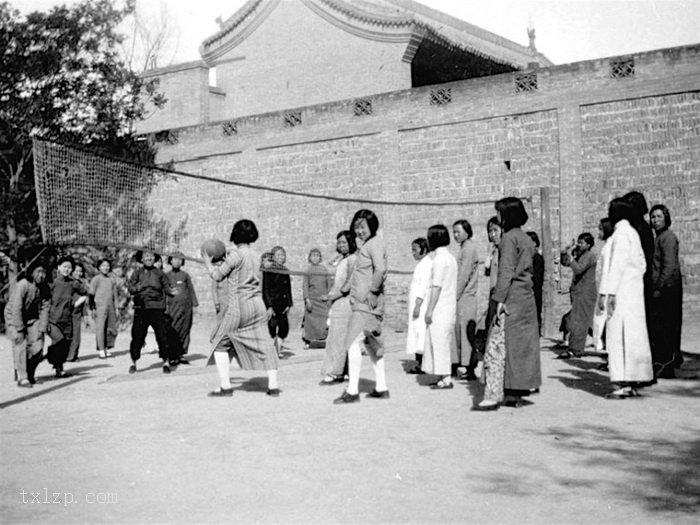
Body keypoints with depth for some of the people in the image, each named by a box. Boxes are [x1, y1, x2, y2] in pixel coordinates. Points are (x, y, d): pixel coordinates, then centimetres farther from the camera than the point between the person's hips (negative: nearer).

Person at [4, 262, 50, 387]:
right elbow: (16, 308, -26)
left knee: (37, 346, -3)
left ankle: (29, 373, 17)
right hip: (14, 317, -5)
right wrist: (19, 330, -27)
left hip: (31, 319, 5)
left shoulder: (44, 288, -6)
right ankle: (21, 378, -12)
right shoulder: (22, 285, -25)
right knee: (21, 345, -17)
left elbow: (44, 309, -6)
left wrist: (42, 329, -13)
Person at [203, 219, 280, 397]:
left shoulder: (236, 254, -11)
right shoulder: (256, 256, 10)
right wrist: (225, 260, 28)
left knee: (220, 342, 9)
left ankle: (225, 386, 6)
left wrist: (207, 261, 12)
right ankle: (273, 386, 3)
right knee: (264, 344, 7)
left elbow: (217, 276, -3)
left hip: (238, 305, -6)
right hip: (258, 305, 6)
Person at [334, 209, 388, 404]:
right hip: (360, 302, 11)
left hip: (367, 303, -11)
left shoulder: (374, 243, -10)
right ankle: (381, 388, 22)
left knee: (353, 344, -14)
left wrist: (373, 291, -21)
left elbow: (380, 269, -25)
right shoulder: (365, 245, 19)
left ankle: (352, 391, -14)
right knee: (371, 345, 15)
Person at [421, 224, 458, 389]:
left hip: (440, 308, -9)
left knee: (439, 342, -4)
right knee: (444, 342, 12)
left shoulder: (439, 259, -14)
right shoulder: (450, 257, 15)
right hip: (450, 307, 9)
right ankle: (444, 376, 15)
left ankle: (445, 378, -2)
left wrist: (430, 310, -16)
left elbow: (436, 287, -18)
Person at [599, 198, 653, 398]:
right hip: (634, 290, 9)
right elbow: (642, 263, 20)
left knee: (619, 335, -10)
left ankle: (624, 383, -13)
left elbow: (617, 264, -19)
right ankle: (635, 381, 13)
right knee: (634, 335, 9)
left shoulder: (621, 233, -12)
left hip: (622, 291, -9)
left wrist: (607, 292, -21)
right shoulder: (633, 233, 17)